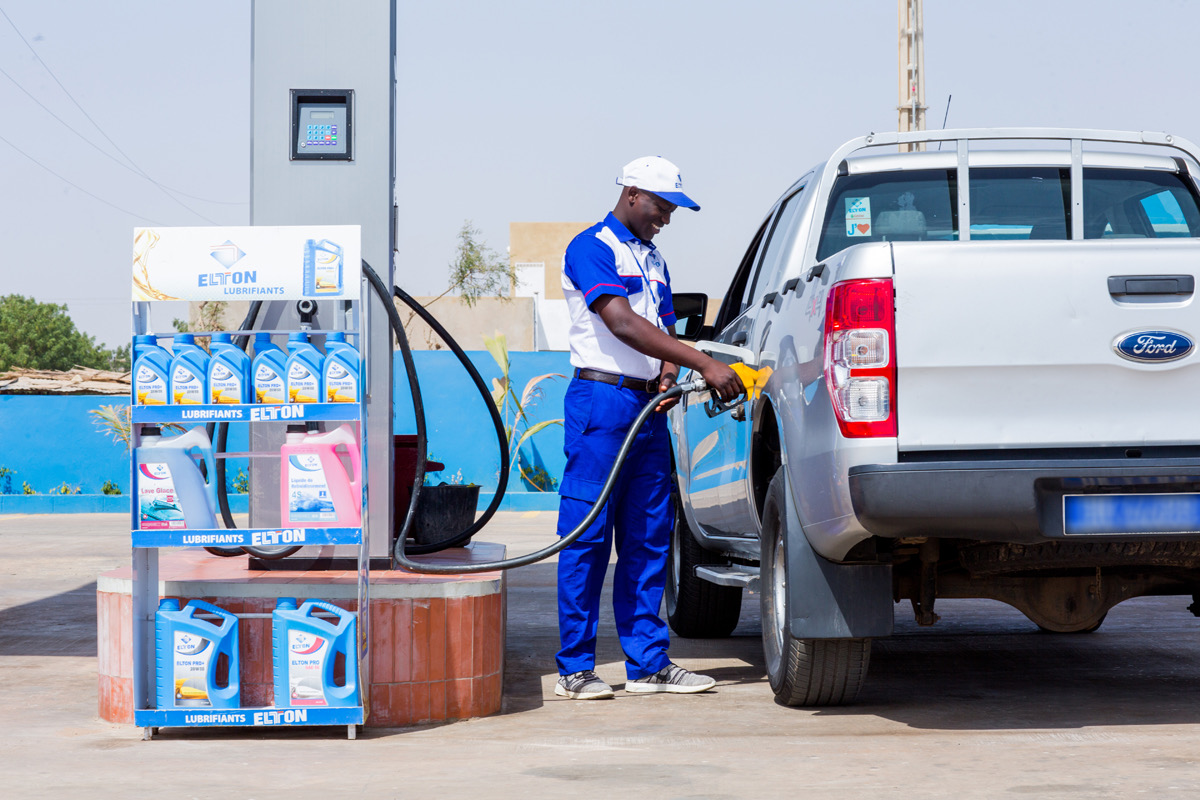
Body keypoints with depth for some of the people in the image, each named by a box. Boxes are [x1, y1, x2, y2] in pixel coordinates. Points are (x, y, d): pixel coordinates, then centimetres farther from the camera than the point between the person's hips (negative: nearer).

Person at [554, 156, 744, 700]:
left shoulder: (653, 261, 21)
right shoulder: (591, 248, -7)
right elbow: (622, 324, -19)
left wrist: (669, 374, -4)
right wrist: (704, 364, -24)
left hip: (650, 408, 8)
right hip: (601, 402, -8)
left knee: (648, 540, 7)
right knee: (587, 537, -5)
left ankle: (647, 663, 11)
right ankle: (574, 669, -2)